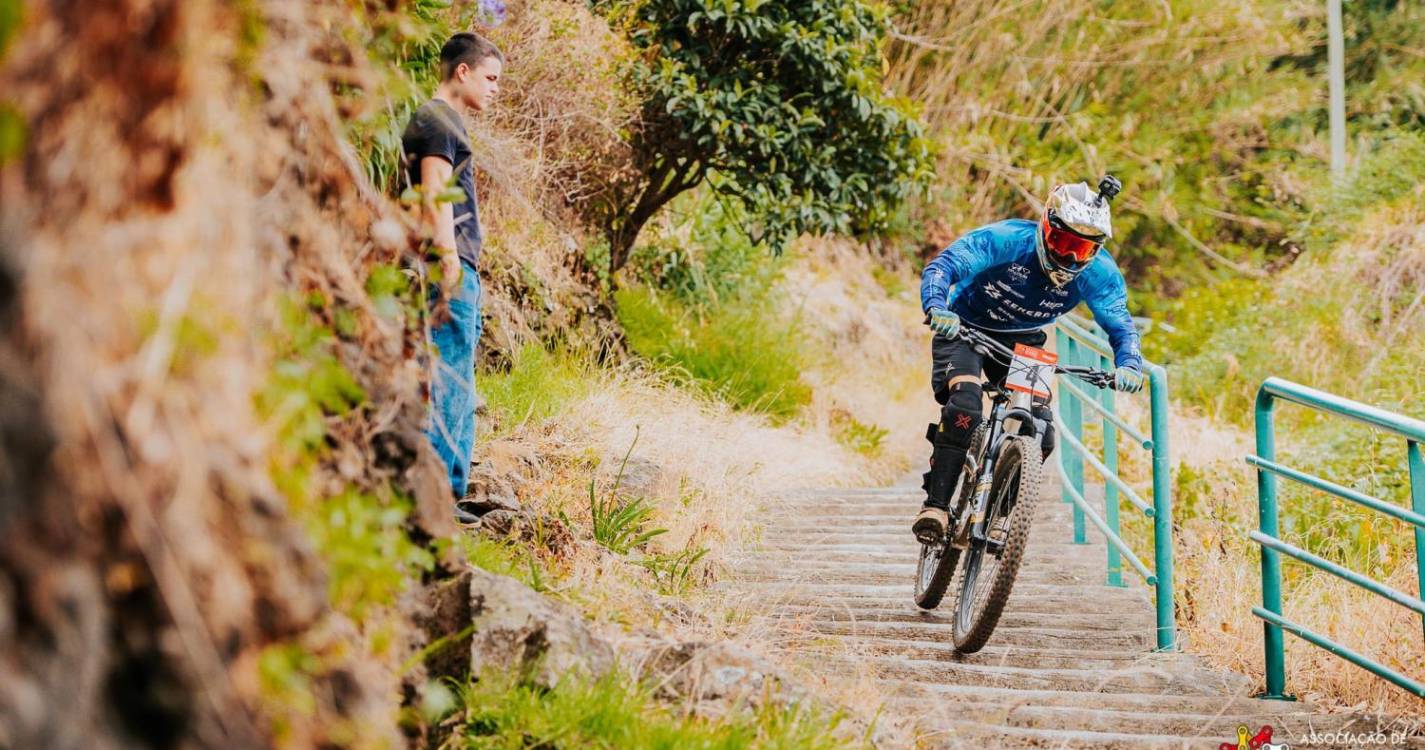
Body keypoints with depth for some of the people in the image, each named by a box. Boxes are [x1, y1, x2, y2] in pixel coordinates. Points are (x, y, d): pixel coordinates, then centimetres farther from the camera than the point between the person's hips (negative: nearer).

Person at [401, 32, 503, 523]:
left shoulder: (444, 122, 22)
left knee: (458, 390, 11)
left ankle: (449, 496, 14)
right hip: (451, 268, -11)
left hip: (459, 271, 11)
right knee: (448, 385, -10)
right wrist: (450, 270, -22)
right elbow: (434, 199, -18)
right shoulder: (437, 122, -9)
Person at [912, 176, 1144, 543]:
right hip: (966, 329, -4)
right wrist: (937, 308, -57)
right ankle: (936, 506, -27)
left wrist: (1129, 365, -38)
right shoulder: (1006, 239, -30)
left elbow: (1120, 324, -16)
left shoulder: (1098, 272, -21)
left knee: (1040, 437, -11)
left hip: (1022, 342, 4)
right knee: (965, 406, -31)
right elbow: (942, 266, -36)